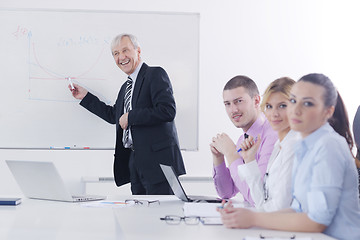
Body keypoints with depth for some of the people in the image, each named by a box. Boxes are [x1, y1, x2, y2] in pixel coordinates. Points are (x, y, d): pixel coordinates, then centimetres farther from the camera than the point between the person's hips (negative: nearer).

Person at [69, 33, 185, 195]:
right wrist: (85, 96, 30)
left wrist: (131, 117, -13)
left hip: (158, 161, -8)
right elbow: (113, 115, 32)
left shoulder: (155, 74, -5)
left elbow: (167, 111, -18)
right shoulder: (126, 87, 22)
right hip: (135, 162, 8)